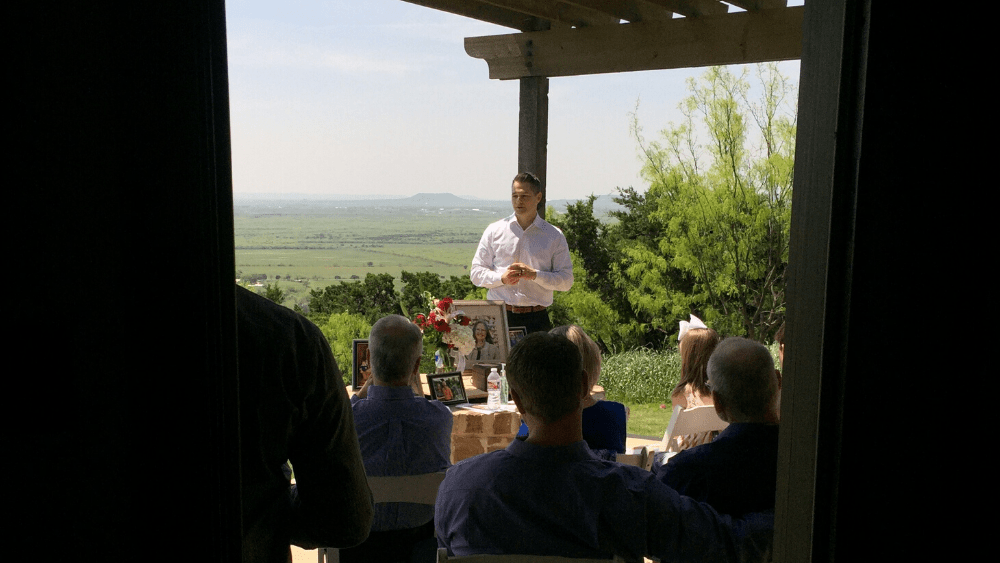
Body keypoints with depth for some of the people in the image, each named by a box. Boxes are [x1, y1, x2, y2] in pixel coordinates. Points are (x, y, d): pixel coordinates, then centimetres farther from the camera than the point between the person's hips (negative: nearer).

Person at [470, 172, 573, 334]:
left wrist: (534, 275, -12)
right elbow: (476, 273, 9)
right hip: (499, 316, 0)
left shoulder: (554, 236, 9)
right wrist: (502, 278, -9)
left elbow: (566, 281, 3)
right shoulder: (494, 231, 11)